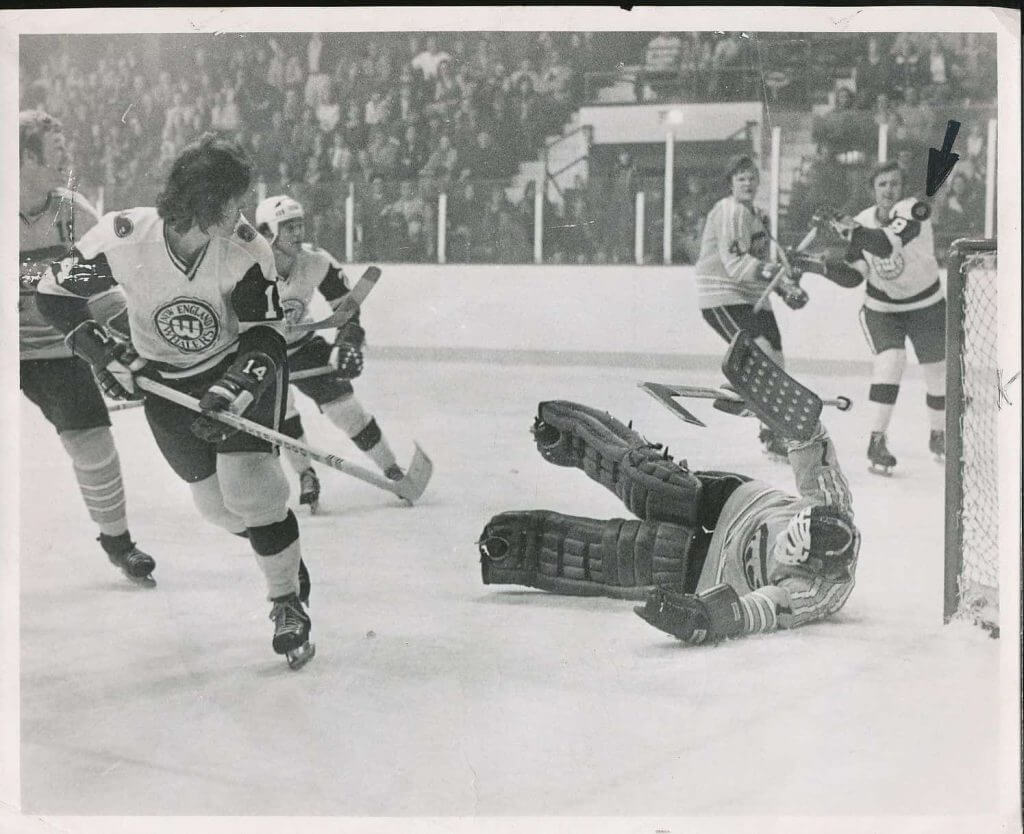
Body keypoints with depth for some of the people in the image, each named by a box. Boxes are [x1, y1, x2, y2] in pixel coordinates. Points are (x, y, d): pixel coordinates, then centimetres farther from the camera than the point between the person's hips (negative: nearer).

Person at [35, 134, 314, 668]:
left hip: (238, 365, -2)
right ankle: (288, 562, 29)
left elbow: (265, 335, -21)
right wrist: (101, 352, -19)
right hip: (164, 379, 2)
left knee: (248, 485, -18)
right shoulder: (122, 238, -25)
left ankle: (288, 603, 0)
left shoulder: (245, 249, -24)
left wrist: (231, 393, -37)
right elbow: (55, 292, -10)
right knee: (215, 502, 2)